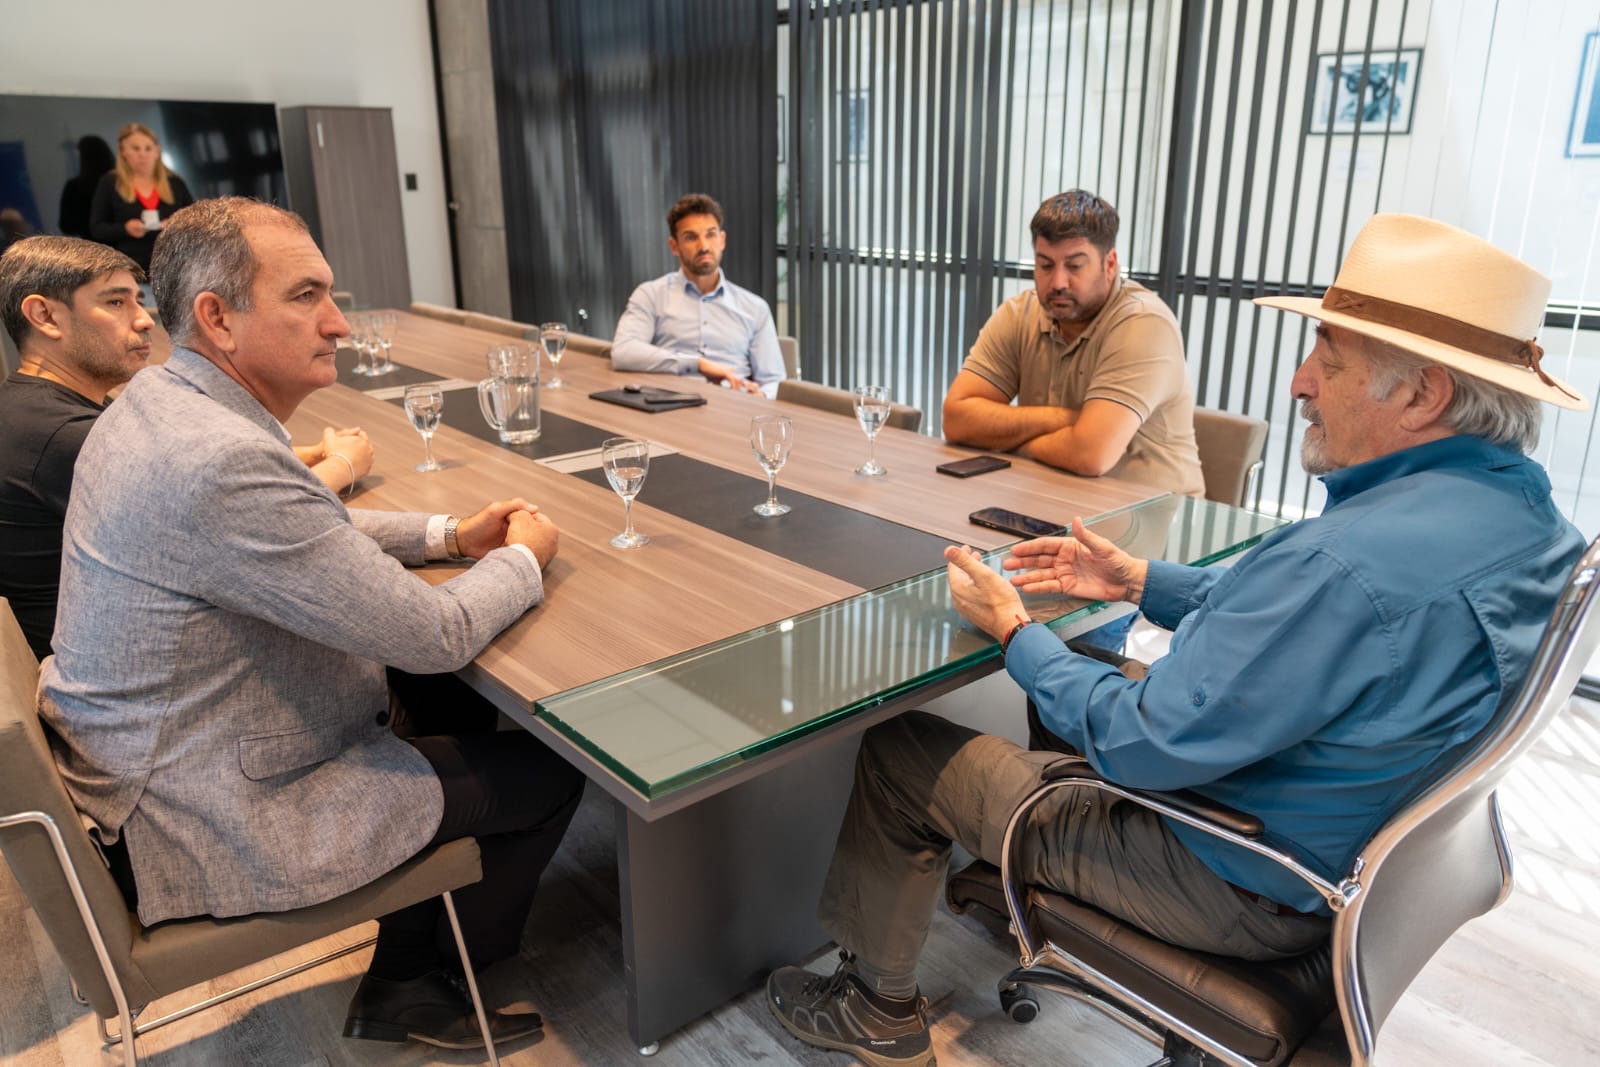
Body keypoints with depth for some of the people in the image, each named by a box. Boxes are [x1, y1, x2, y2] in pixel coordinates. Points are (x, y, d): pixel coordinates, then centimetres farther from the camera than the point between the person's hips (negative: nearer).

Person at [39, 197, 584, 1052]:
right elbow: (436, 637, -27)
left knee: (462, 714, 20)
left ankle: (404, 983, 29)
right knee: (551, 769, 1)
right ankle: (438, 974, 30)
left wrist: (448, 534, 2)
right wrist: (525, 557, -8)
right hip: (211, 829, -10)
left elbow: (310, 536, 15)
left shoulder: (159, 401, 1)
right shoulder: (225, 462, -32)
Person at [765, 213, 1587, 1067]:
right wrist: (1139, 580, 6)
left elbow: (1144, 745, -29)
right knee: (1095, 672, 28)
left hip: (1245, 888, -9)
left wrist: (1013, 629, -14)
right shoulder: (1523, 509, -3)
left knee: (897, 751, 0)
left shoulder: (1350, 560, -36)